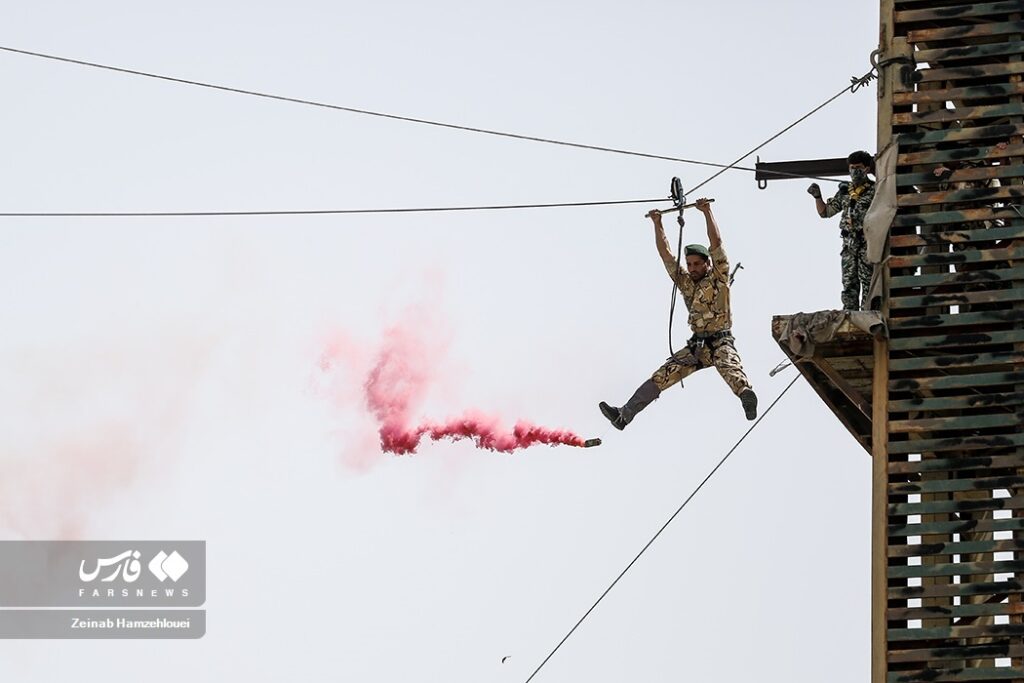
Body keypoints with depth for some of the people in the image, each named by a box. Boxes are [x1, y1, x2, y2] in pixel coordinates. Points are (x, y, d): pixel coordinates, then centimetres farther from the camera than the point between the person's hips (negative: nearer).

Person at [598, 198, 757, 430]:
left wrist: (707, 212, -12)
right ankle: (624, 415, -12)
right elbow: (666, 254, 14)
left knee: (728, 366, -38)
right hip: (696, 344, 5)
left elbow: (716, 242, -7)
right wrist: (657, 224, 9)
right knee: (661, 376, -6)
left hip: (720, 341, -5)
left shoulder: (718, 278, 2)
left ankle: (746, 395, -67)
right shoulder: (685, 282, 16)